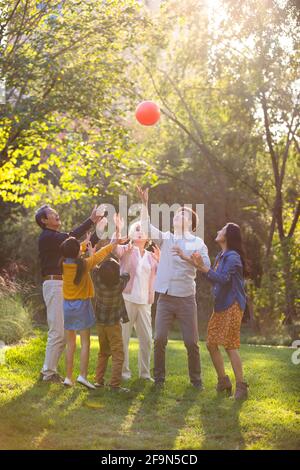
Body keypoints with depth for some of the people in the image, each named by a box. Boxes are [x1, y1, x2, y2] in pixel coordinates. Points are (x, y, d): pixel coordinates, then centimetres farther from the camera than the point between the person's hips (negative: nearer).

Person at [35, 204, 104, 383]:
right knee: (57, 331, -10)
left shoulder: (58, 237, 20)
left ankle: (50, 370, 17)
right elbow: (70, 237, -25)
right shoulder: (46, 237, -9)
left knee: (63, 331, 11)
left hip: (64, 285, 10)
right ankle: (48, 373, -4)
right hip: (54, 284, -10)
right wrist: (91, 221, -24)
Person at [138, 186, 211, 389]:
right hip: (165, 297, 2)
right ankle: (159, 378, 9)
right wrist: (145, 202, -13)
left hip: (186, 298, -1)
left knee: (192, 342, 1)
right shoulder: (165, 238, 10)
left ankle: (196, 379, 17)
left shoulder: (197, 243, 3)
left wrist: (185, 255, -21)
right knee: (160, 339, -5)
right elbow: (147, 227, -5)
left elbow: (206, 266, -10)